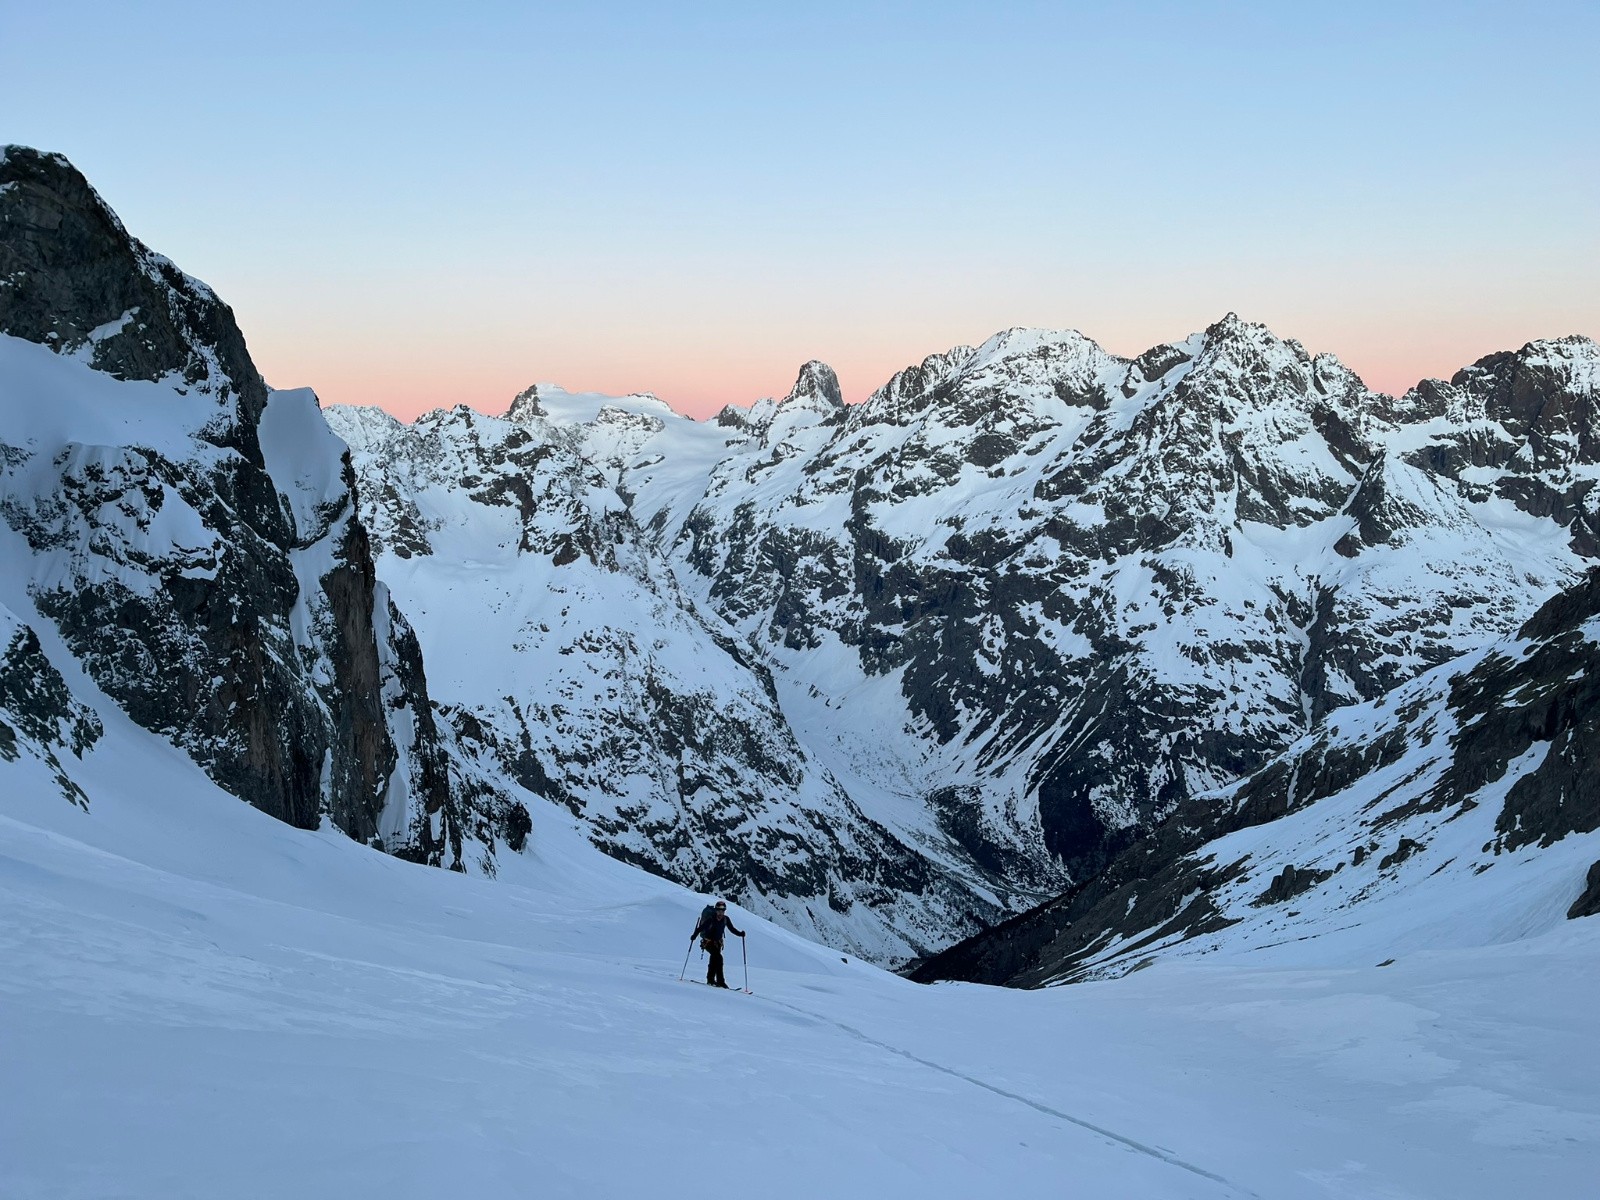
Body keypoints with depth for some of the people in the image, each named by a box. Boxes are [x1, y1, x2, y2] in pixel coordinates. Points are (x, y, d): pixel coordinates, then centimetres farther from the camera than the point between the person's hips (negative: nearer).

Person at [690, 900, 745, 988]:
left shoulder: (725, 919, -5)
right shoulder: (711, 919, -21)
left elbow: (732, 929, 3)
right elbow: (701, 927, -26)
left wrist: (740, 933, -13)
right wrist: (694, 935, -39)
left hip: (717, 942, 7)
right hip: (708, 941, -7)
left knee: (714, 959, 16)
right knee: (718, 958, -22)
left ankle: (710, 979, 33)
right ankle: (720, 981, -24)